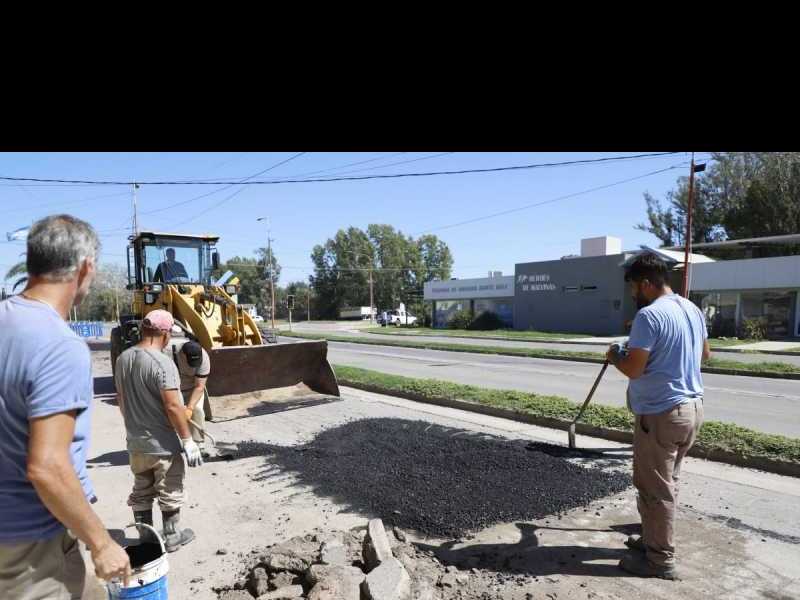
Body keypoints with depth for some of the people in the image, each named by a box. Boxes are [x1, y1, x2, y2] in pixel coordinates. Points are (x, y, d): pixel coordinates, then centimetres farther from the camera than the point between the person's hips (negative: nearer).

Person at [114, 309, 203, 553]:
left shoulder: (123, 359, 0)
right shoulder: (162, 363, -25)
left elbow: (121, 400, 11)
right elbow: (172, 406, -25)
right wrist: (188, 440, -17)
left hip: (136, 442, 7)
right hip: (163, 443, -7)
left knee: (141, 492, 19)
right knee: (170, 493, 12)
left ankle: (145, 537, 32)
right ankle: (172, 536, 26)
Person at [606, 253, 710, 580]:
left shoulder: (648, 315, -21)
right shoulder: (693, 309, 8)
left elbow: (633, 369, -22)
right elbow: (705, 353, 22)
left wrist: (614, 355, -4)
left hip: (660, 413, -9)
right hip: (692, 406, 9)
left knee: (655, 488, 4)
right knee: (666, 483, 21)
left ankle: (660, 560, 15)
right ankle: (654, 539, 35)